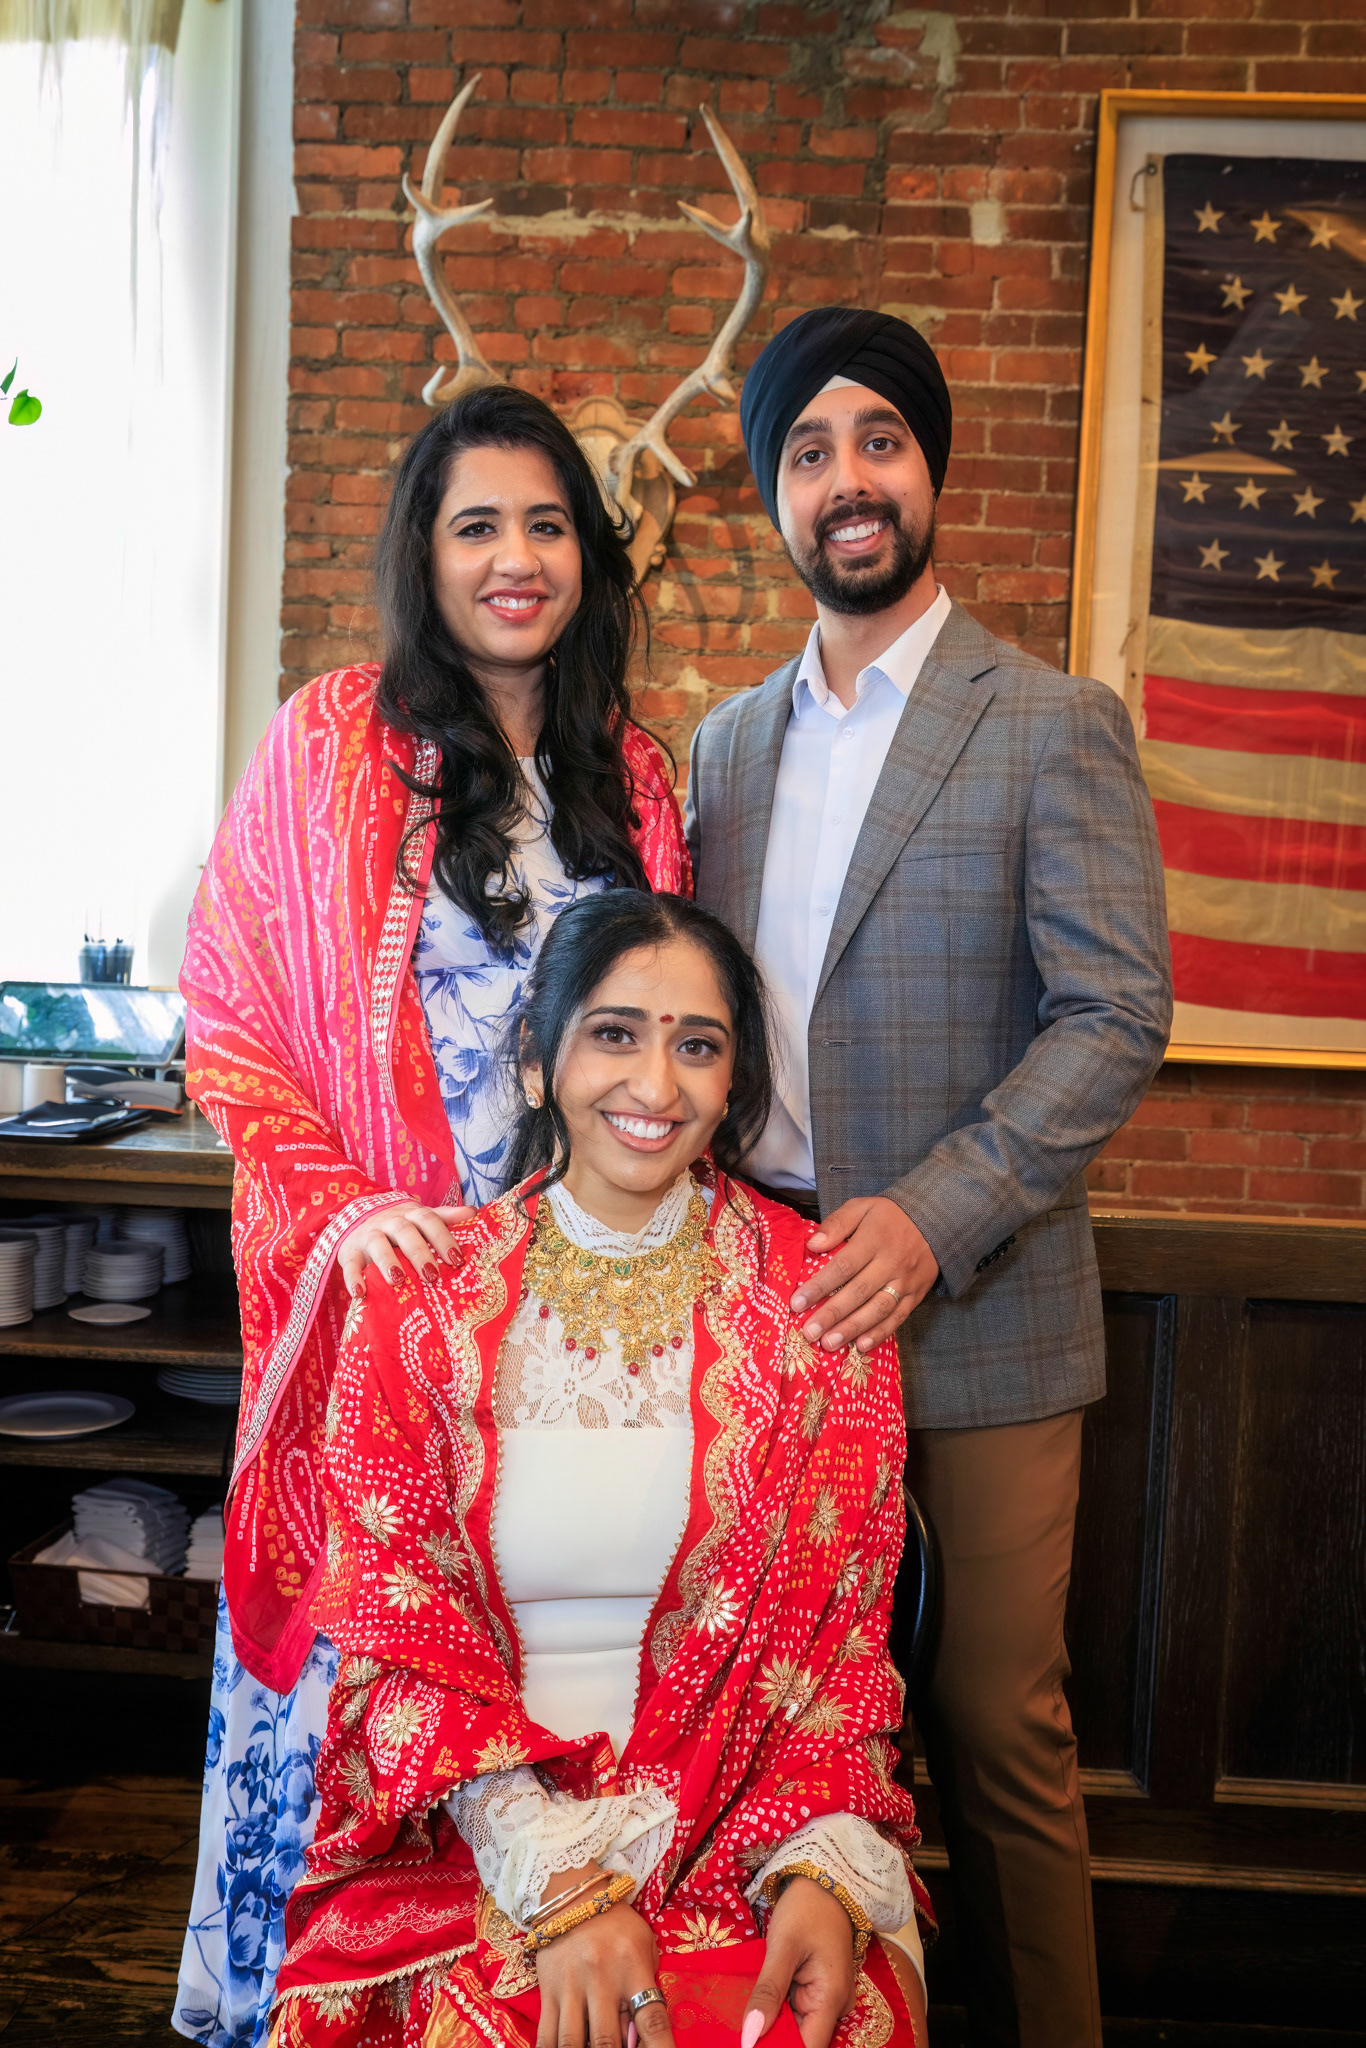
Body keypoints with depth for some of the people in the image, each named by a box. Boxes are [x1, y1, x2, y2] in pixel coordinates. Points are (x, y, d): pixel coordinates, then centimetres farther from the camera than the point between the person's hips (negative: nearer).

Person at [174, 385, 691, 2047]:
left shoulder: (633, 772, 10)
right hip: (384, 1288, -3)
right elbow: (235, 1017, -2)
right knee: (356, 1646, 6)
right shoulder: (330, 741, -1)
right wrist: (333, 1210, -13)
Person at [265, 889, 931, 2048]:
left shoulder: (809, 1298, 0)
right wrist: (554, 1874, -14)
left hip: (743, 1814, 1)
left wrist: (824, 1863, -13)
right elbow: (395, 1633, -2)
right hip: (472, 1824, 0)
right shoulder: (425, 1301, -1)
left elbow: (839, 1627, 3)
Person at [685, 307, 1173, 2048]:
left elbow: (1117, 1017, -10)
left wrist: (931, 1218, -18)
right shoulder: (726, 743, 13)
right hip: (764, 1307, 5)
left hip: (971, 1316, -4)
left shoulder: (1054, 726, -3)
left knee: (993, 1727, 5)